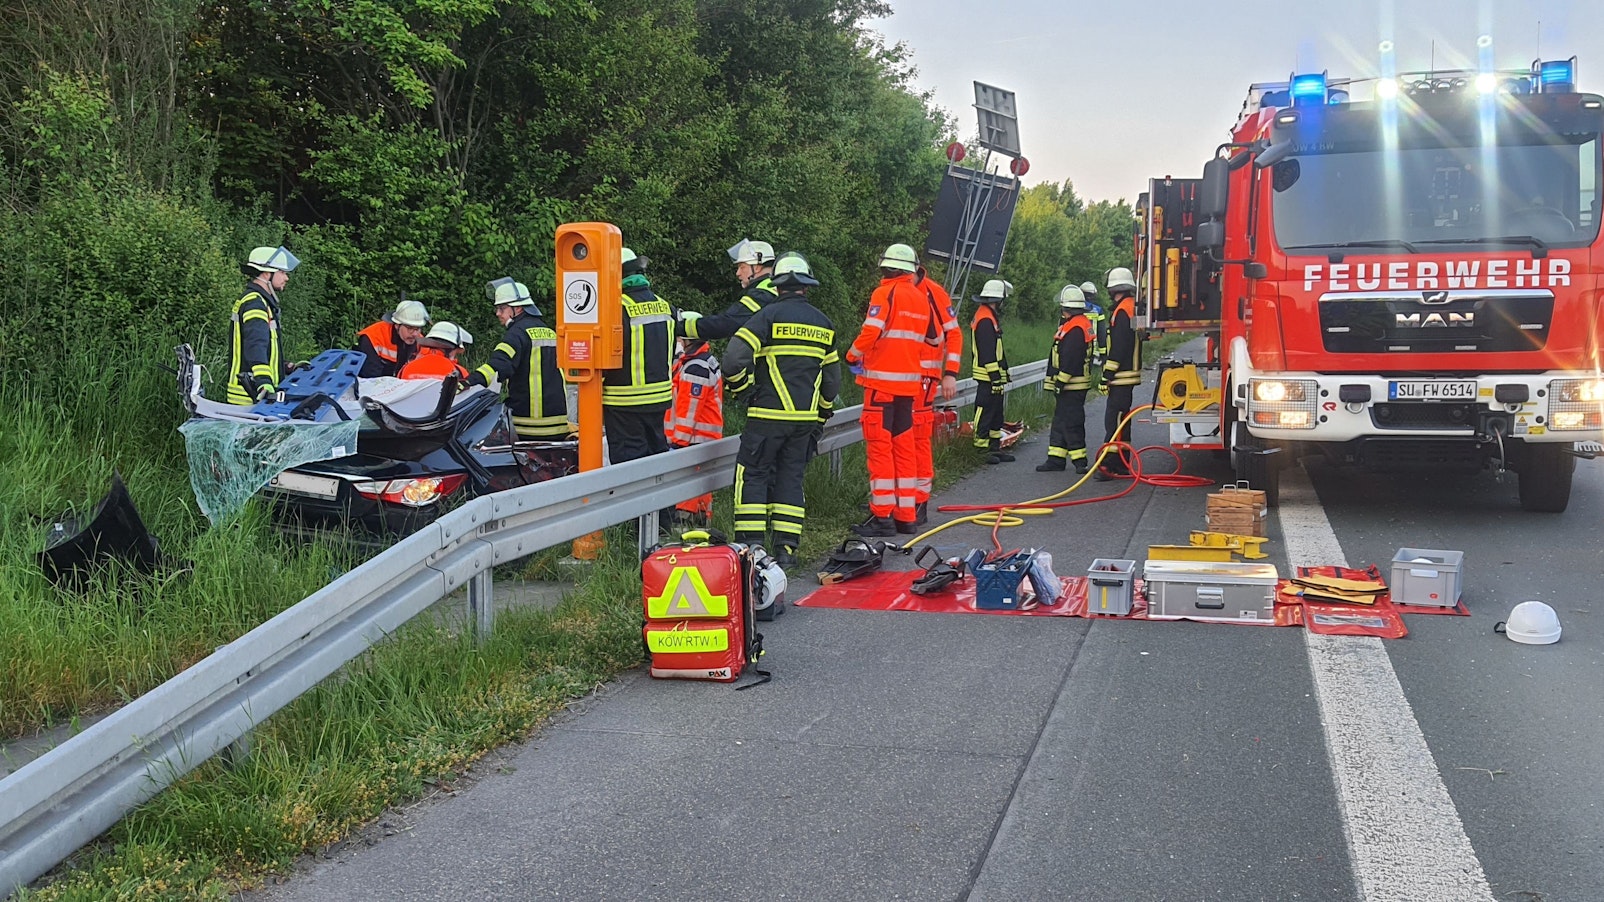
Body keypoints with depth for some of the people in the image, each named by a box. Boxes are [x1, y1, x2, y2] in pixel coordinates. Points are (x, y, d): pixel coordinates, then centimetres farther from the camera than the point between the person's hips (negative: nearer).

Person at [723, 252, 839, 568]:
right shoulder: (823, 323, 12)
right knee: (791, 477, 11)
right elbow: (832, 378, 18)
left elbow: (735, 357, -16)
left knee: (752, 474, 3)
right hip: (805, 418, 5)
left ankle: (752, 543, -3)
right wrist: (821, 416, 27)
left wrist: (742, 389, 0)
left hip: (768, 415, -5)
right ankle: (786, 547, 8)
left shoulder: (769, 315, -6)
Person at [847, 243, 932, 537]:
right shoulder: (921, 298, 11)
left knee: (879, 446, -4)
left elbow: (871, 332, -18)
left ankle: (882, 515, -5)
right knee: (904, 446, 11)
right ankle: (906, 515, 14)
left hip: (882, 380, -7)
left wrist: (853, 356, -2)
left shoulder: (886, 293, -10)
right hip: (909, 381, 7)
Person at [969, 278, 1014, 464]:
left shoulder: (989, 317, 17)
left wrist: (1001, 375, 25)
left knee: (996, 413, 15)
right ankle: (982, 449, -3)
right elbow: (988, 353, -22)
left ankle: (995, 447, 21)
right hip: (988, 378, -11)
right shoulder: (985, 321, -18)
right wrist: (996, 378, -22)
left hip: (992, 377, 11)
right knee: (985, 412, -6)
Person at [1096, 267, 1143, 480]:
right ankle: (1121, 465, 19)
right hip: (1129, 374, 11)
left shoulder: (1122, 311, -14)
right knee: (1121, 419, 14)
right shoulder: (1133, 308, 17)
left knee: (1114, 419, -13)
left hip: (1121, 375, -11)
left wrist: (1107, 374, -19)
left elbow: (1119, 347, -20)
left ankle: (1111, 465, -16)